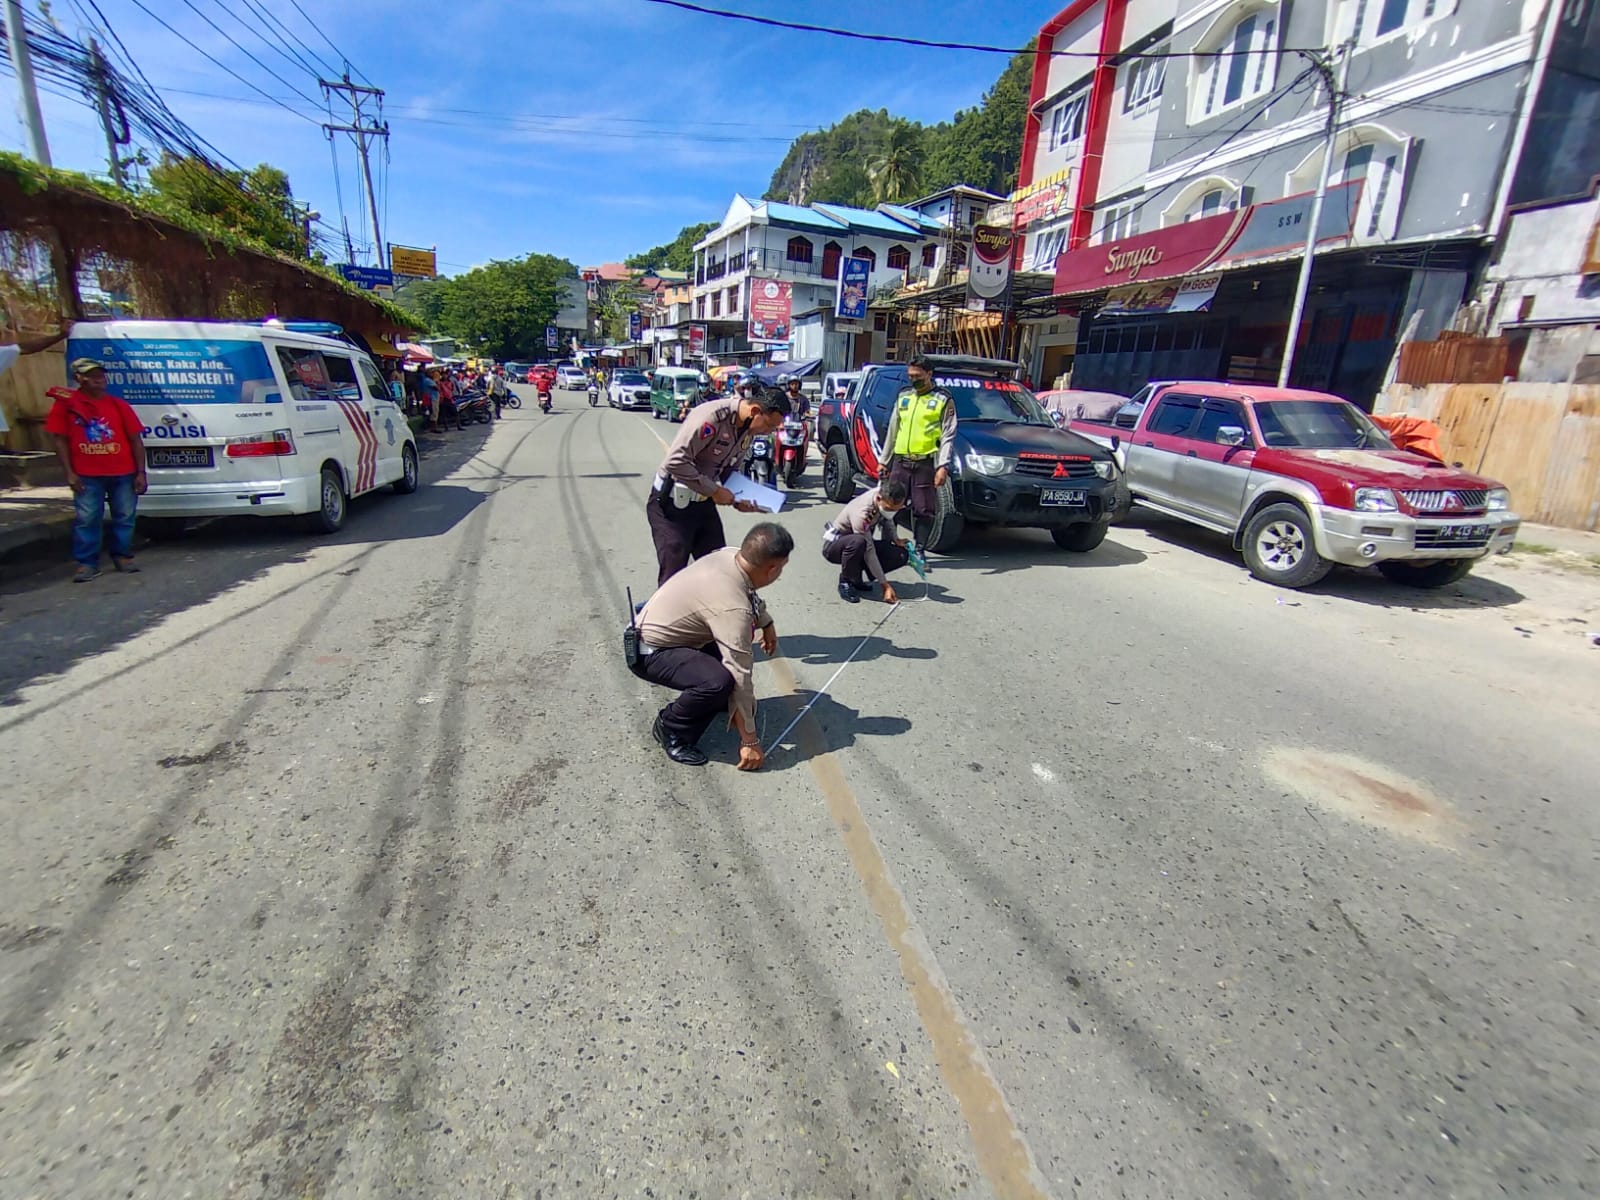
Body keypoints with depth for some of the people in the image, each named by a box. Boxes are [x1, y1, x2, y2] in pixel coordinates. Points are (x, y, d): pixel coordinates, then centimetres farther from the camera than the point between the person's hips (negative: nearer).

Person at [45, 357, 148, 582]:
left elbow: (135, 440, 5)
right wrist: (69, 473, -6)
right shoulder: (66, 403, 2)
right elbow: (60, 439, 2)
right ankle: (87, 563, 7)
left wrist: (140, 473, -1)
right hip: (87, 475, -1)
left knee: (124, 517, 7)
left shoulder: (118, 404, 5)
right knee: (86, 520, 0)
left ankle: (123, 556, 21)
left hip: (123, 473, 1)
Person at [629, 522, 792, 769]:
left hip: (659, 629, 10)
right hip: (649, 651, -10)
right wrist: (749, 740, -21)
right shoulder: (732, 608, -33)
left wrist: (766, 622, 24)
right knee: (719, 681, -32)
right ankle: (670, 729, -5)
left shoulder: (729, 555, -8)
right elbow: (740, 677, -28)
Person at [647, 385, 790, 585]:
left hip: (704, 503, 8)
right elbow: (675, 461, -29)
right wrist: (714, 490, -23)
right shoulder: (712, 416, -24)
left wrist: (737, 499, -5)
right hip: (672, 503, -8)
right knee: (673, 575, -5)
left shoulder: (747, 429, 3)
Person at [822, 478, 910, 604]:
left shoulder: (886, 500, -15)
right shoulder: (861, 514, -36)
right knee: (858, 542, -42)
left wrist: (895, 540, -6)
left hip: (861, 543, 8)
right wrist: (885, 585, -31)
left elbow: (887, 519, 10)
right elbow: (869, 553, -33)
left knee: (901, 555, -11)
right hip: (834, 544, -7)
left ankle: (856, 578, 5)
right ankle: (845, 582, -15)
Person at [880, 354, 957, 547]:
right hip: (900, 462, 4)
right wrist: (884, 460, 17)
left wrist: (943, 466, -14)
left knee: (923, 510, 0)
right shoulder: (903, 396, 16)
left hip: (925, 464, -4)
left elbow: (948, 436, -4)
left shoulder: (943, 400, 1)